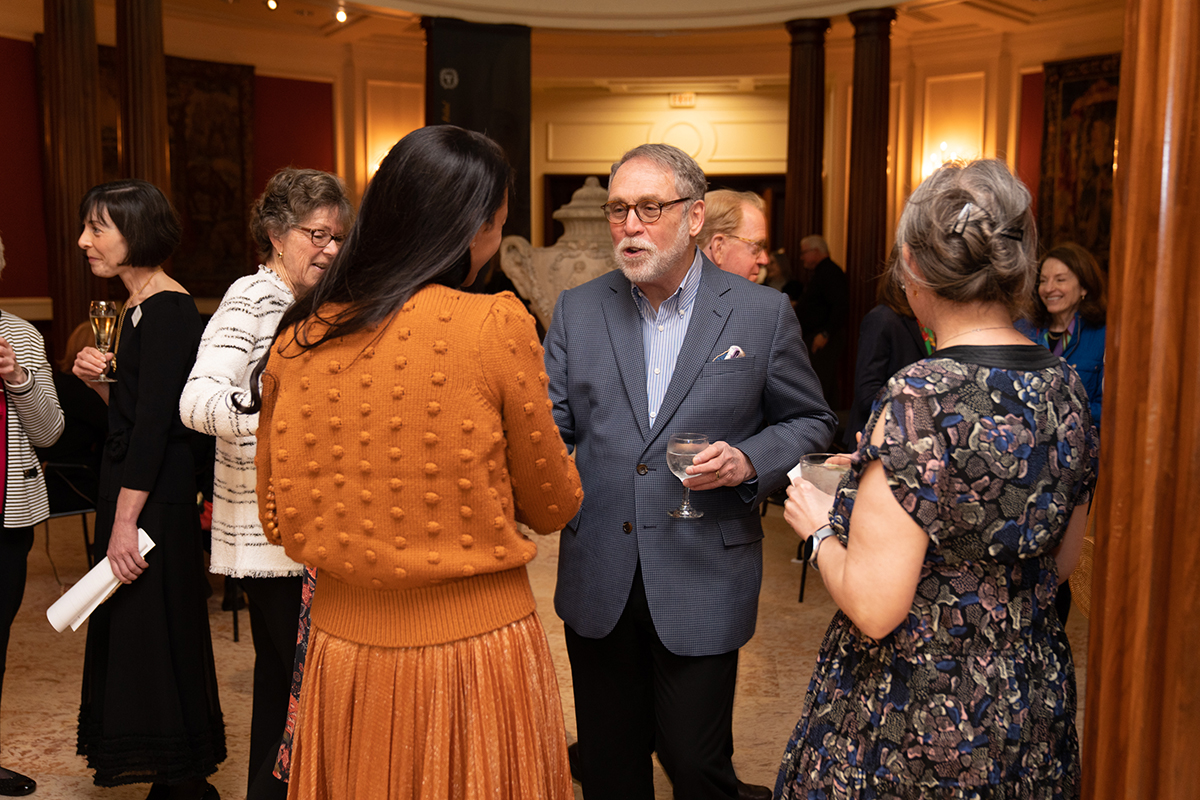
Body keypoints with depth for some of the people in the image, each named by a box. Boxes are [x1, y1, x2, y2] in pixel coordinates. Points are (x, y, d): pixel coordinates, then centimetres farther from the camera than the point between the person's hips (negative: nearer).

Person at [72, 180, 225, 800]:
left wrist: (126, 522, -22)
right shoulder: (138, 308, 15)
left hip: (156, 496, -10)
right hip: (129, 486, 10)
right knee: (131, 635, 14)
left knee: (153, 637, -2)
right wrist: (100, 382, -1)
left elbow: (155, 421, -20)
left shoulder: (167, 308, -15)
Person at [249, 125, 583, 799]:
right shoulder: (496, 328, -15)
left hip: (343, 646, 4)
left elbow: (278, 519, 7)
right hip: (475, 641, -4)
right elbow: (554, 506, -4)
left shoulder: (298, 339, -3)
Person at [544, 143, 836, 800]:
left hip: (703, 582, -3)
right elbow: (551, 425, 3)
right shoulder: (577, 310, 4)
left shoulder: (763, 313, -3)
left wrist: (748, 461, -15)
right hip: (597, 581, 3)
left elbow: (809, 423, 4)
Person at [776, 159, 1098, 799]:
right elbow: (1060, 564, 11)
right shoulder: (1065, 386, -3)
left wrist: (820, 527, -7)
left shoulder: (922, 399, -25)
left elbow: (873, 608, -26)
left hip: (914, 728, -7)